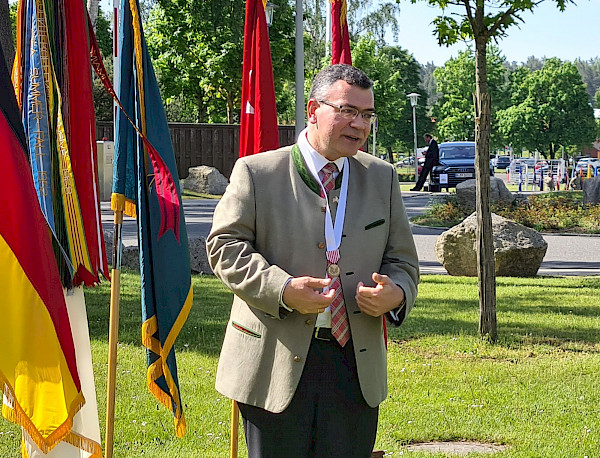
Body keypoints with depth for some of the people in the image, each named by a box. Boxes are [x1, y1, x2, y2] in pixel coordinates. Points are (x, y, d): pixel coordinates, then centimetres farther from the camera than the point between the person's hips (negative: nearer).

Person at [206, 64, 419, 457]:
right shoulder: (257, 173, 0)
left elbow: (402, 259, 17)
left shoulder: (382, 178, 13)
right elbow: (226, 244, -4)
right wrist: (283, 288, -19)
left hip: (357, 363, 4)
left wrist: (397, 293, -8)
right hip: (277, 363, -3)